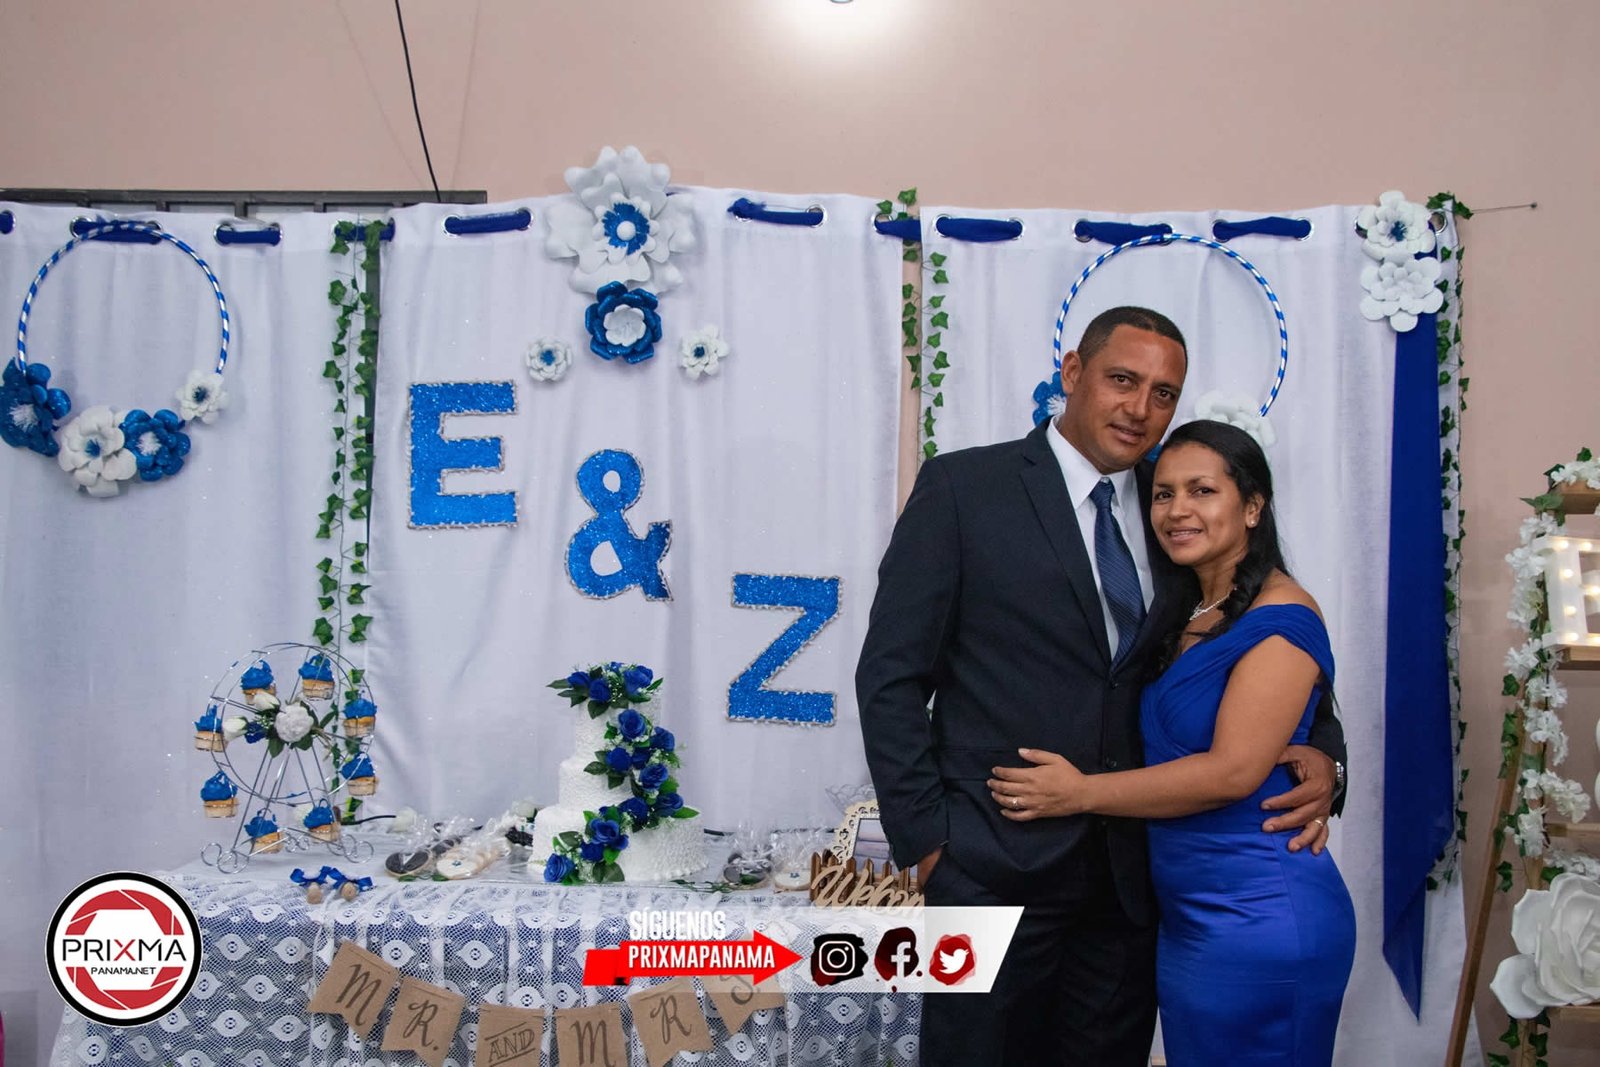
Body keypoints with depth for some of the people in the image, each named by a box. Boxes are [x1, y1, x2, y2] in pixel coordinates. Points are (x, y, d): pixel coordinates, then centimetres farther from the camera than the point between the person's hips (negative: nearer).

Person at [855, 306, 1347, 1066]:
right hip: (996, 866, -4)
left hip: (1131, 876, 4)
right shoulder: (962, 488, -4)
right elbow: (891, 675, -5)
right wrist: (927, 842, -9)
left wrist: (1319, 751, -6)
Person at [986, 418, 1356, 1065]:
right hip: (1186, 916, 8)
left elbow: (1233, 770, -20)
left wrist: (1081, 792, -14)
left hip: (1259, 917, -8)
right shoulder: (1188, 619, 12)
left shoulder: (1281, 618, -13)